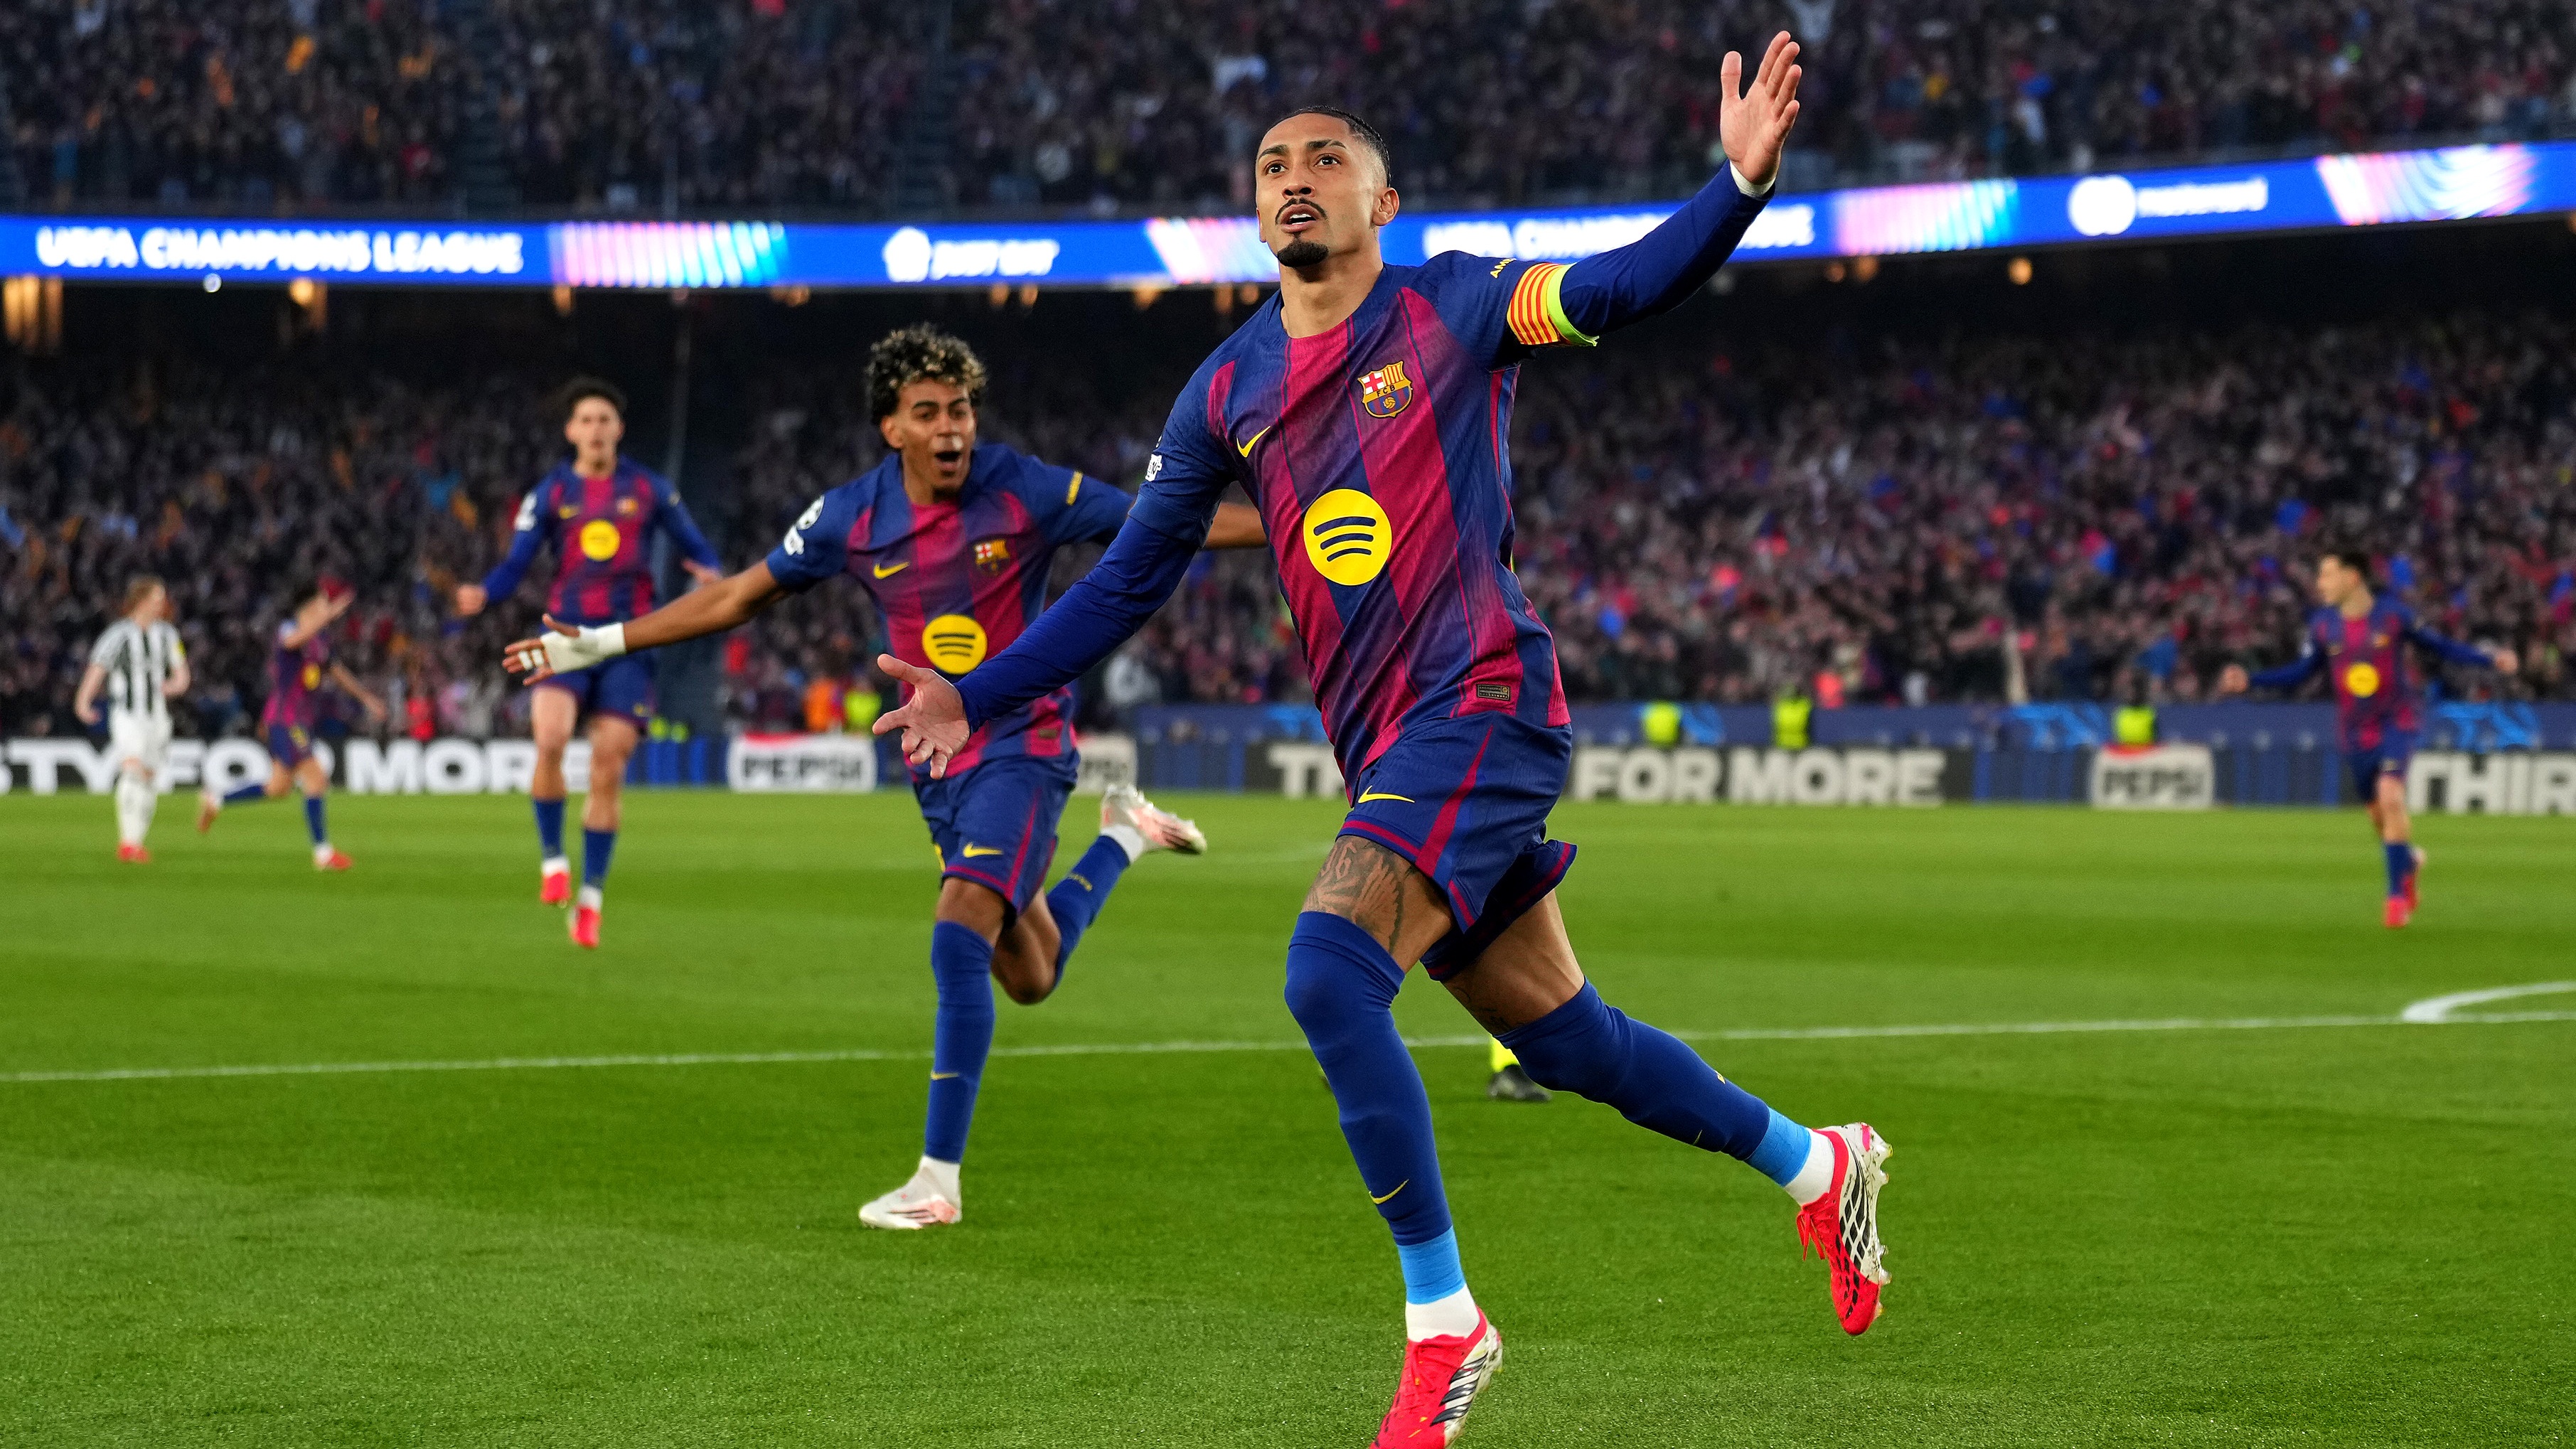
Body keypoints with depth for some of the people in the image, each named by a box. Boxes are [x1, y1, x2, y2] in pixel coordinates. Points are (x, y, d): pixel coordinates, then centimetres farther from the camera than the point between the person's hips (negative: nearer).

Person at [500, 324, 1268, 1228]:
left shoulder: (1023, 492, -14)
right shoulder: (853, 518, -4)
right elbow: (738, 595, 7)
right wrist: (601, 644, 5)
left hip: (1022, 744, -5)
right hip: (940, 761, 5)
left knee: (960, 939, -22)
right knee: (1029, 978, 13)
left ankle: (939, 1178, -15)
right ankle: (1124, 838, 44)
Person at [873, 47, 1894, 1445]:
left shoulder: (1451, 308, -1)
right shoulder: (1226, 392, 14)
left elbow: (1625, 286, -14)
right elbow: (1128, 581, 18)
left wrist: (1739, 181, -31)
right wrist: (975, 697, 11)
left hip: (1481, 705, -6)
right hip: (1387, 748, 6)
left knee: (1329, 969, -24)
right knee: (1564, 1038, 11)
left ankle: (1441, 1319, -14)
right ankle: (1815, 1163, 34)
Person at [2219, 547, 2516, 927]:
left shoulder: (2394, 614, -10)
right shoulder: (2323, 624, -3)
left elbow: (2438, 646, 2)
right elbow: (2301, 672, 7)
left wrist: (2490, 660, -8)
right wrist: (2249, 680, -4)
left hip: (2397, 724, -3)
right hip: (2355, 735, 3)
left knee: (2390, 796, -24)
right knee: (2380, 818, 10)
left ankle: (2397, 893, -13)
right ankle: (2410, 860, 45)